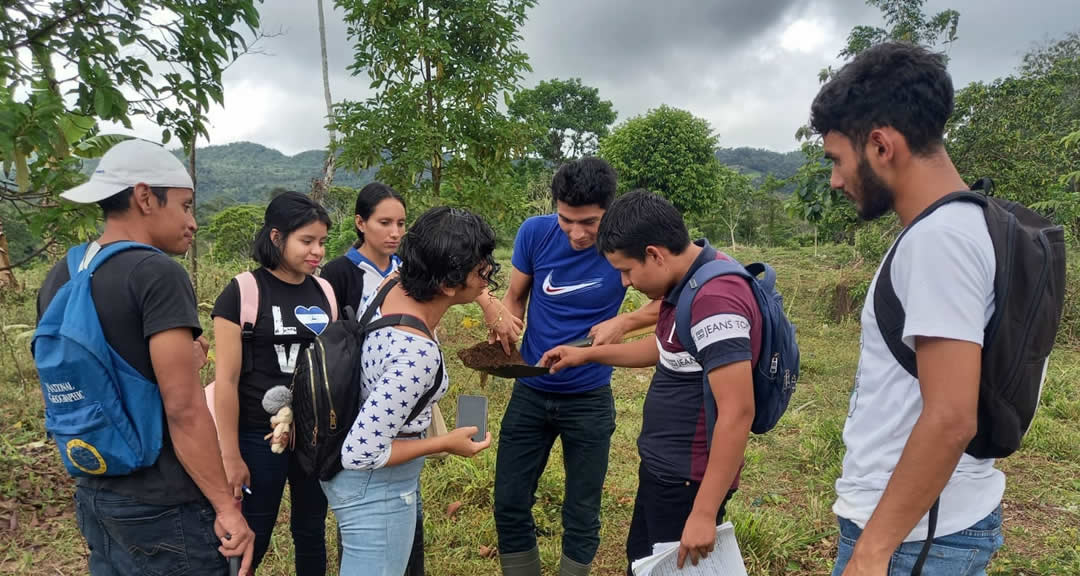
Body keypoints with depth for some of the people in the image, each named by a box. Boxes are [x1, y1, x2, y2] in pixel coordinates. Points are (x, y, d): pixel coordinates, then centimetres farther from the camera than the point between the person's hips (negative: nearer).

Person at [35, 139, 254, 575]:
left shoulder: (58, 279, 4)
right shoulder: (157, 274, -20)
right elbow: (183, 408, -24)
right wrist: (227, 508, -19)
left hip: (94, 494, 8)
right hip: (163, 506, -8)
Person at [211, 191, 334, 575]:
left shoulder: (324, 292, 4)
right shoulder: (243, 292, -10)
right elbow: (226, 380, -11)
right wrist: (230, 456, -10)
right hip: (260, 436, -4)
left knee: (312, 532, 16)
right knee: (252, 538, 9)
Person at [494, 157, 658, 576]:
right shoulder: (535, 233, -12)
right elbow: (514, 298, 3)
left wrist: (623, 323, -21)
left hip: (589, 399, -2)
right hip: (530, 391, 2)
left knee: (581, 515, 12)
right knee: (509, 505, 11)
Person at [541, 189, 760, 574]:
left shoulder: (715, 300, -28)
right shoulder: (689, 280, 3)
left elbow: (738, 413, -30)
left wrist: (704, 513, -26)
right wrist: (587, 354, 18)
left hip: (688, 480, -10)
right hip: (663, 468, 10)